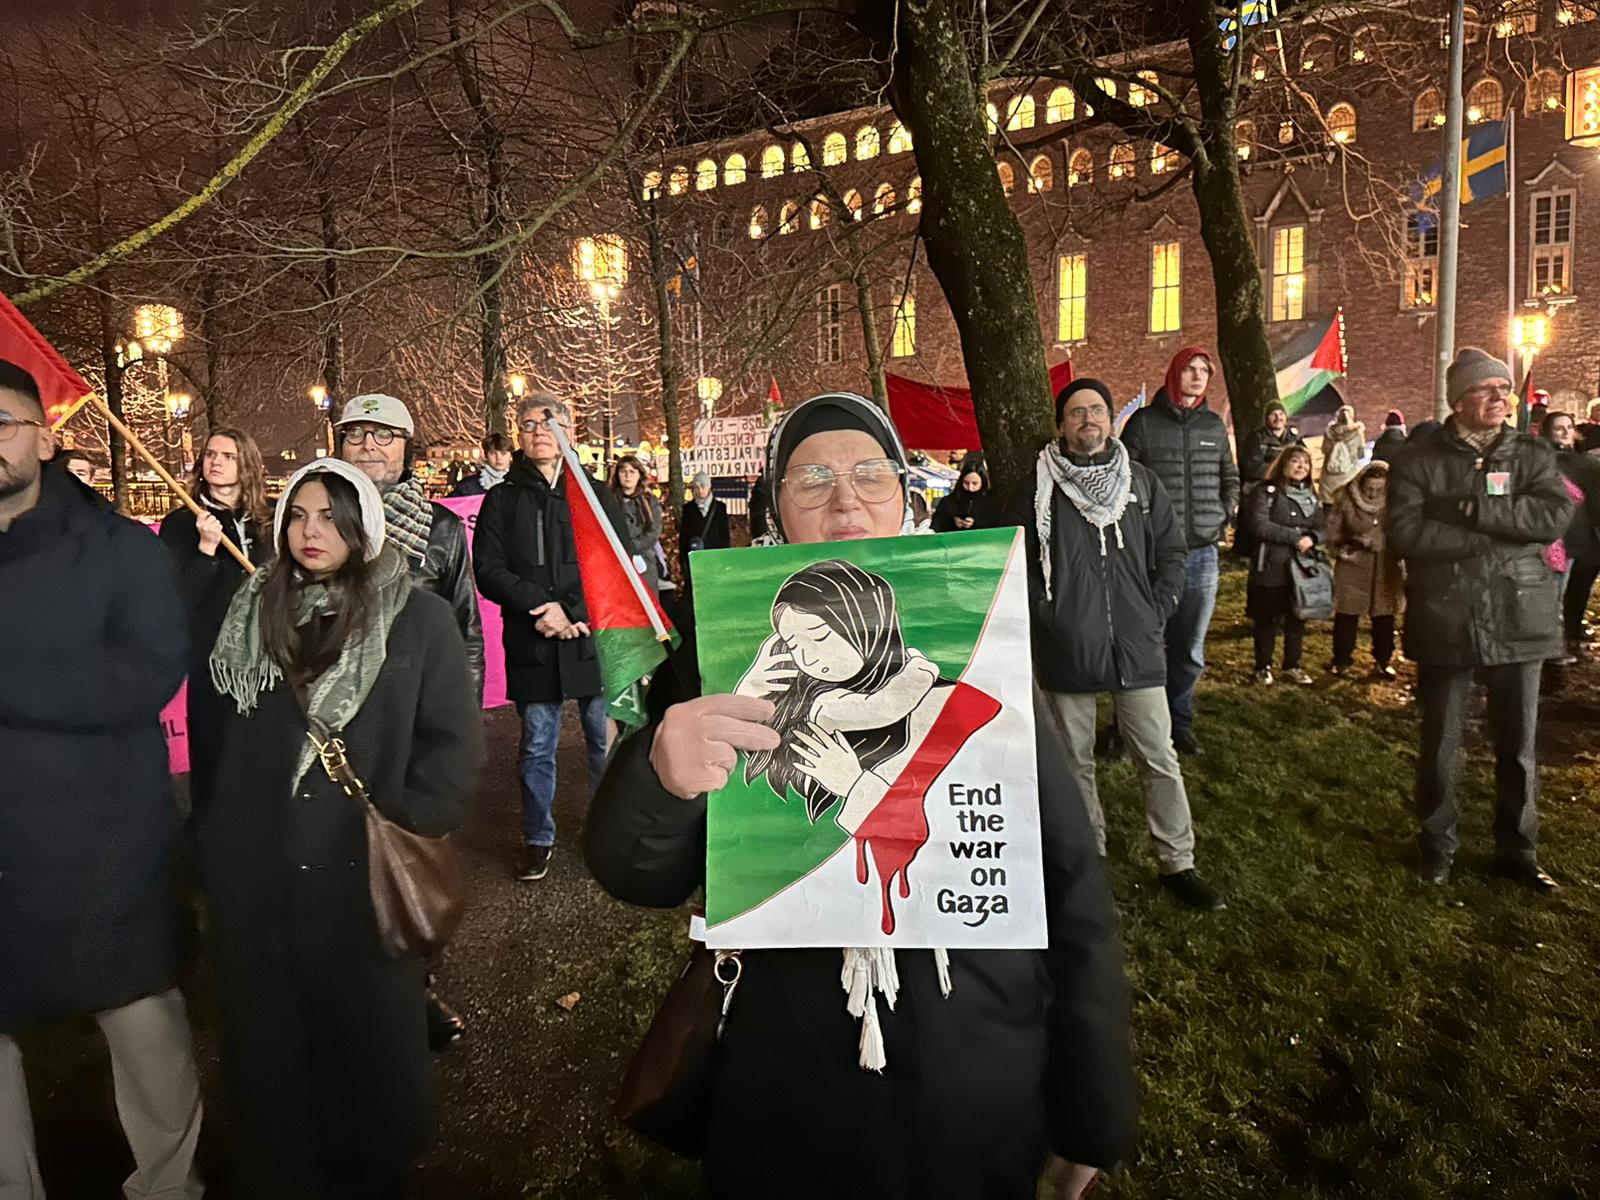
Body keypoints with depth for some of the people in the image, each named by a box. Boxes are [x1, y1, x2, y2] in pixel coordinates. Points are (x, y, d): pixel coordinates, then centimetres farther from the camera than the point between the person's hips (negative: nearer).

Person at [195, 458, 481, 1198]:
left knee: (366, 1037, 11)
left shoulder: (419, 617, -5)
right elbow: (214, 735, 10)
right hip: (254, 873, 3)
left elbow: (453, 739, -7)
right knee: (267, 1040, 14)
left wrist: (411, 830, -14)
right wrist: (212, 838, 7)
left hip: (361, 872, -3)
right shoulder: (250, 616, 7)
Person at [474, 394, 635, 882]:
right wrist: (541, 605, -15)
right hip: (532, 646, 0)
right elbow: (489, 570, -1)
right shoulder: (502, 501, 8)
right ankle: (538, 839, 25)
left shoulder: (597, 495, 7)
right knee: (536, 747, 9)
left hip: (595, 639, 0)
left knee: (606, 741, 7)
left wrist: (574, 612, -13)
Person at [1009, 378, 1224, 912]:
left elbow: (1172, 552, 11)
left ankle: (1178, 864, 21)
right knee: (1076, 763, 10)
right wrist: (1046, 614, -5)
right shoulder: (1036, 489, -2)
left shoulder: (1141, 482, 6)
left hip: (1136, 648, 2)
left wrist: (1156, 612, 2)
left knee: (1160, 759, 6)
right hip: (1066, 653, -1)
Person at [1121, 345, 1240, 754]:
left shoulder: (1214, 425, 12)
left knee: (1190, 651, 12)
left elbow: (1231, 479, 24)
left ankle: (1179, 722, 27)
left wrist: (1223, 518, 11)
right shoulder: (1144, 422, -2)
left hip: (1202, 554, 5)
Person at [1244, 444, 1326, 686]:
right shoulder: (1267, 491, -7)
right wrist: (1295, 537, -16)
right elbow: (1259, 525, -18)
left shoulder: (1310, 494, 13)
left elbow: (1323, 527, 9)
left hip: (1302, 566, 5)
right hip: (1271, 567, -5)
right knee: (1267, 619, 4)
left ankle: (1292, 666, 25)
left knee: (1297, 618, 11)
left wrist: (1312, 538, -14)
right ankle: (1263, 667, 17)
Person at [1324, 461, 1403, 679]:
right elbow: (1332, 529, 2)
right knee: (1346, 616, 7)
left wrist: (1375, 542, -17)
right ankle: (1341, 659, 22)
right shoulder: (1346, 502, -7)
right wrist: (1339, 549, -11)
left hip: (1386, 570, 1)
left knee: (1384, 618, 12)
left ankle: (1382, 661, 28)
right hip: (1352, 568, -1)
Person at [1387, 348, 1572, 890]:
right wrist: (1497, 536, -15)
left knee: (1519, 744, 12)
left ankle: (1517, 848, 28)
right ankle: (1437, 843, 26)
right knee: (1441, 743, 10)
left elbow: (1556, 515, -11)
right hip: (1446, 622, -2)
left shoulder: (1533, 454, 6)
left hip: (1518, 620, 2)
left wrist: (1470, 508, -18)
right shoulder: (1419, 461, 0)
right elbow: (1404, 531, -14)